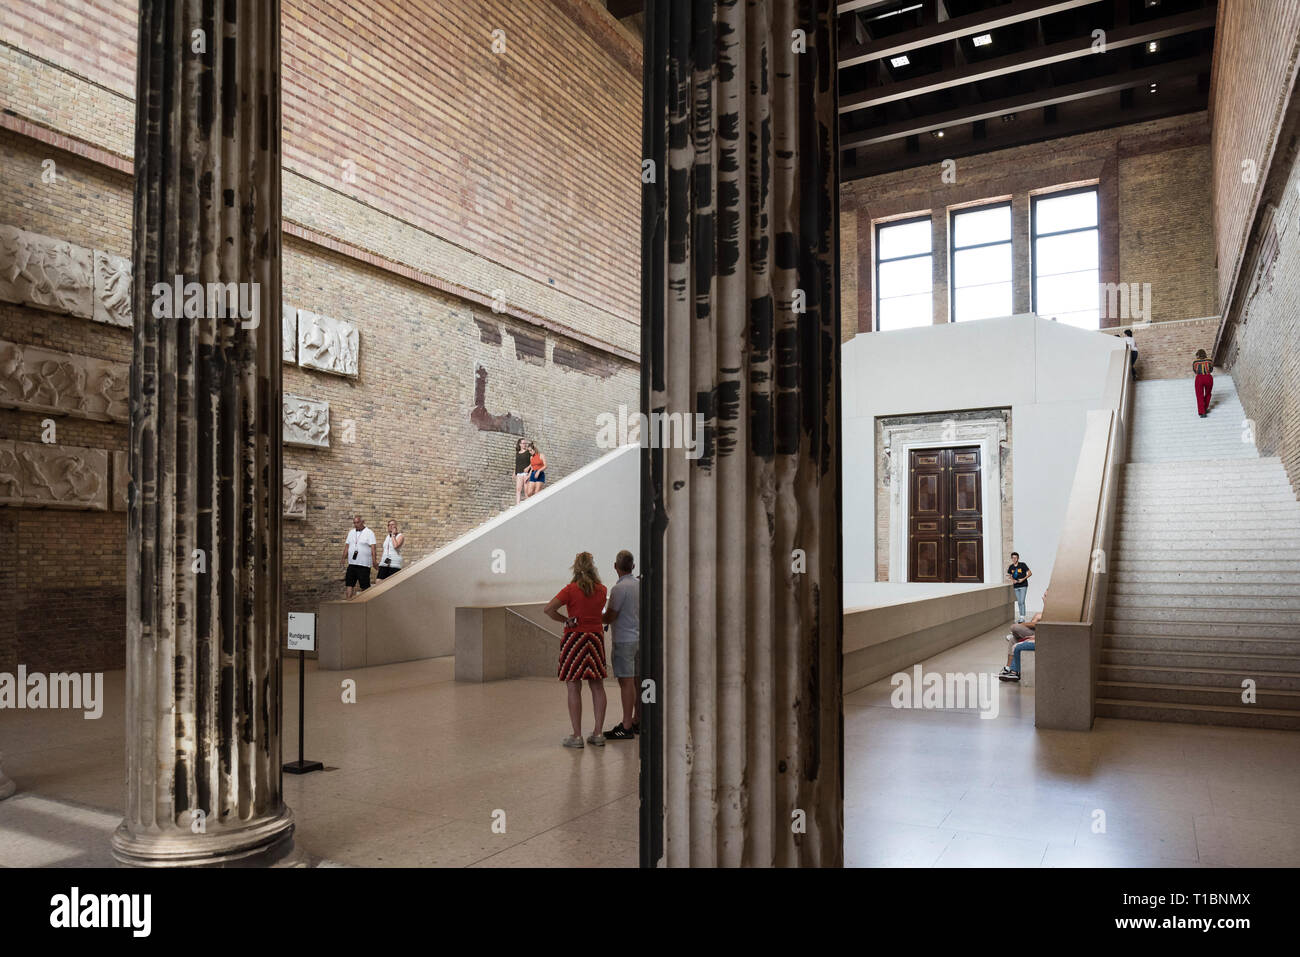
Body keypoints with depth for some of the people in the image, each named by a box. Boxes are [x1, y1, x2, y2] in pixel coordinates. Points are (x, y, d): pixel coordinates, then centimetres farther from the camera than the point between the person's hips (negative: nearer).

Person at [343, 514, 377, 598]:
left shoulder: (369, 533, -3)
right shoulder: (351, 532, 14)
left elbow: (373, 547, -10)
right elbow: (347, 546, 16)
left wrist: (374, 560, -19)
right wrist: (344, 558, 8)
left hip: (364, 564, -5)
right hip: (352, 563, 6)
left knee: (365, 585, -1)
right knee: (349, 583, 3)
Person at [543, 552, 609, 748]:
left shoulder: (571, 589, -10)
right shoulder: (602, 590, 2)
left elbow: (548, 609, -17)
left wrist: (565, 620, -5)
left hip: (574, 638, -3)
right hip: (595, 638, 4)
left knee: (574, 688, 1)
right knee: (597, 686, 9)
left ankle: (577, 736, 2)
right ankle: (598, 734, 12)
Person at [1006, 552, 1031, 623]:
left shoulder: (1022, 565, -8)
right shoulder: (1011, 567, 3)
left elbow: (1030, 573, -5)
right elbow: (1009, 575, 17)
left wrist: (1023, 579, -16)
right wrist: (1012, 580, -4)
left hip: (1023, 586, -4)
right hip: (1016, 586, 4)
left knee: (1022, 601, -11)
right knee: (1019, 602, 8)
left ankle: (1022, 617, -8)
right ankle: (1020, 616, 17)